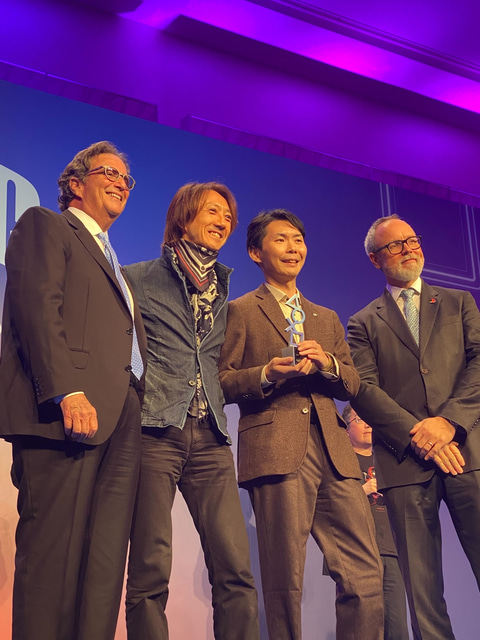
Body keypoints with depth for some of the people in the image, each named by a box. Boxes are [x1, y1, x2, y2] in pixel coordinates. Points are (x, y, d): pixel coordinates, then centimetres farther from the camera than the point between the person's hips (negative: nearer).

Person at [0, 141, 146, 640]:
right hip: (68, 411, -7)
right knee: (52, 554, -8)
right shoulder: (44, 226, 8)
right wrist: (66, 391, -20)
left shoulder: (112, 262, 32)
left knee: (105, 559, 2)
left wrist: (136, 404, 10)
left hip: (120, 418, 8)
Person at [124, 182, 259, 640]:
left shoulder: (223, 294, 23)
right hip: (154, 431, -4)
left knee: (236, 569, -5)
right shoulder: (138, 279, 9)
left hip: (209, 437, 4)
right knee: (150, 570, -5)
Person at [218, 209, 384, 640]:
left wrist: (326, 364, -2)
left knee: (365, 573, -3)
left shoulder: (327, 318, 26)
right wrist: (267, 374, -15)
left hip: (332, 448, 5)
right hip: (276, 450, -4)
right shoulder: (241, 311, 10)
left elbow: (352, 386, 18)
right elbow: (221, 382, 2)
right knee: (284, 580, -4)